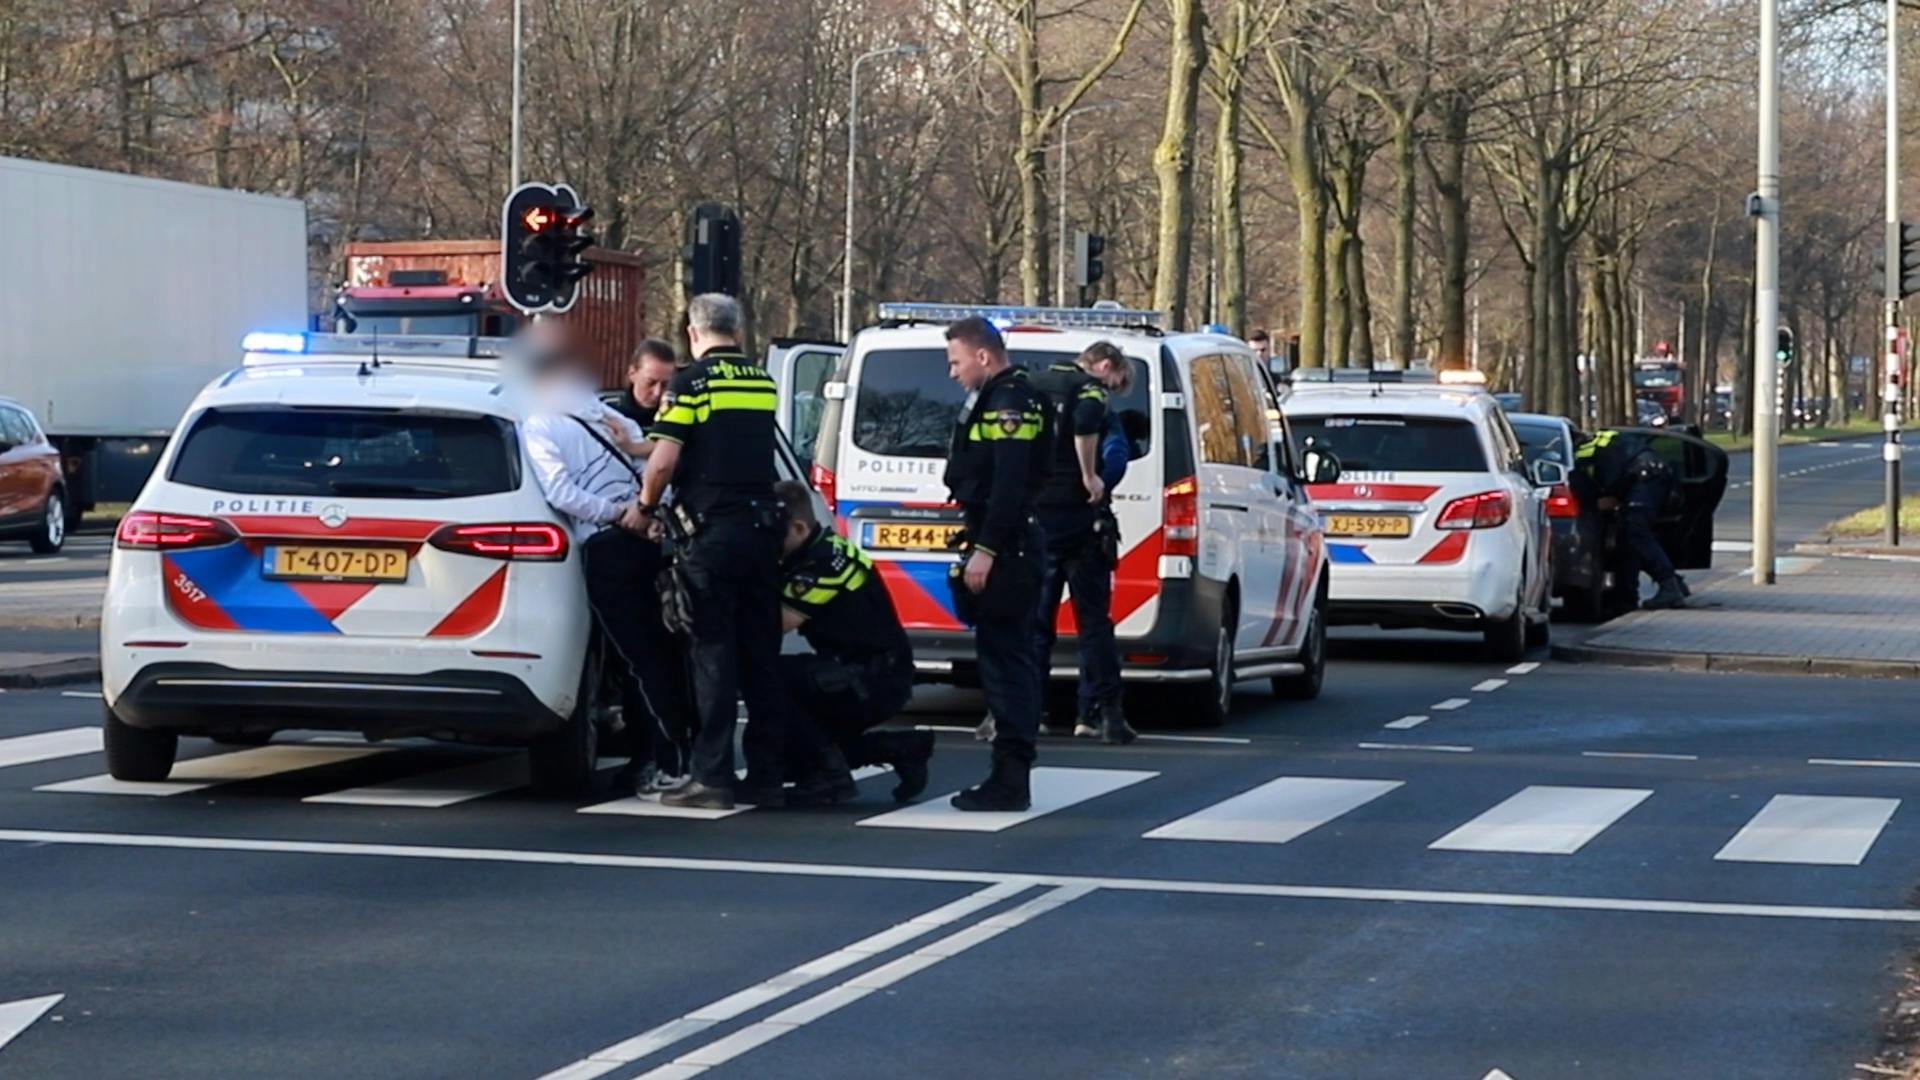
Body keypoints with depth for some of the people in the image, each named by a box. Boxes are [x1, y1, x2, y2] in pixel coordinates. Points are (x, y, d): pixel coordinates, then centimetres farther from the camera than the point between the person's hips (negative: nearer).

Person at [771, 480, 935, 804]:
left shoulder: (824, 562, -20)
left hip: (877, 683, -10)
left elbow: (777, 622, -24)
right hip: (859, 676, 10)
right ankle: (897, 749, 14)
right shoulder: (812, 554, 10)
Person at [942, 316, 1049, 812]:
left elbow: (1009, 485, -23)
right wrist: (980, 545, 17)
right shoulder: (996, 400, 19)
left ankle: (1010, 779, -9)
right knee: (1008, 659, 12)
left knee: (1004, 658, -9)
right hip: (1006, 549, 11)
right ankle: (1010, 777, 17)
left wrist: (985, 550, -24)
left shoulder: (1008, 403, -14)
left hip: (1004, 550, -11)